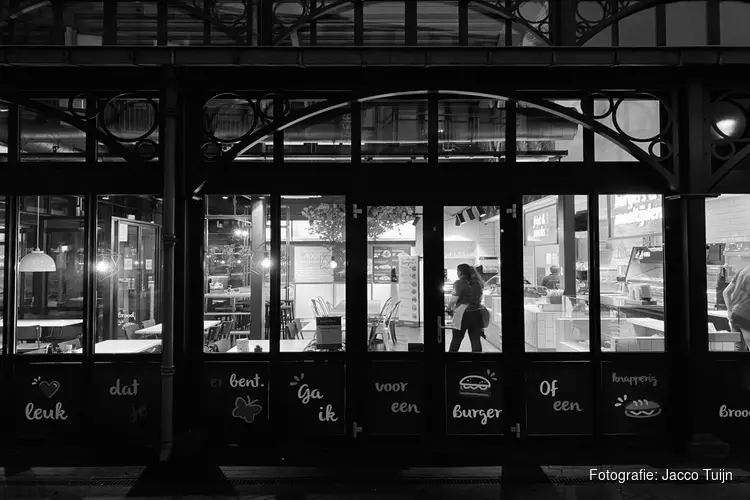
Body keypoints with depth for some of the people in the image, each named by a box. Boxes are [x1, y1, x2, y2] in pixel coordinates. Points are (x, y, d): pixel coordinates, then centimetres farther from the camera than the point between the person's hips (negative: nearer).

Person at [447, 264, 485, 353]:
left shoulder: (459, 283, -10)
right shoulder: (477, 283, 6)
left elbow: (454, 299, -12)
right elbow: (479, 299, 12)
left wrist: (449, 307, 1)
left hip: (462, 315, -4)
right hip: (476, 314, 4)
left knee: (456, 339, 10)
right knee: (476, 340, 6)